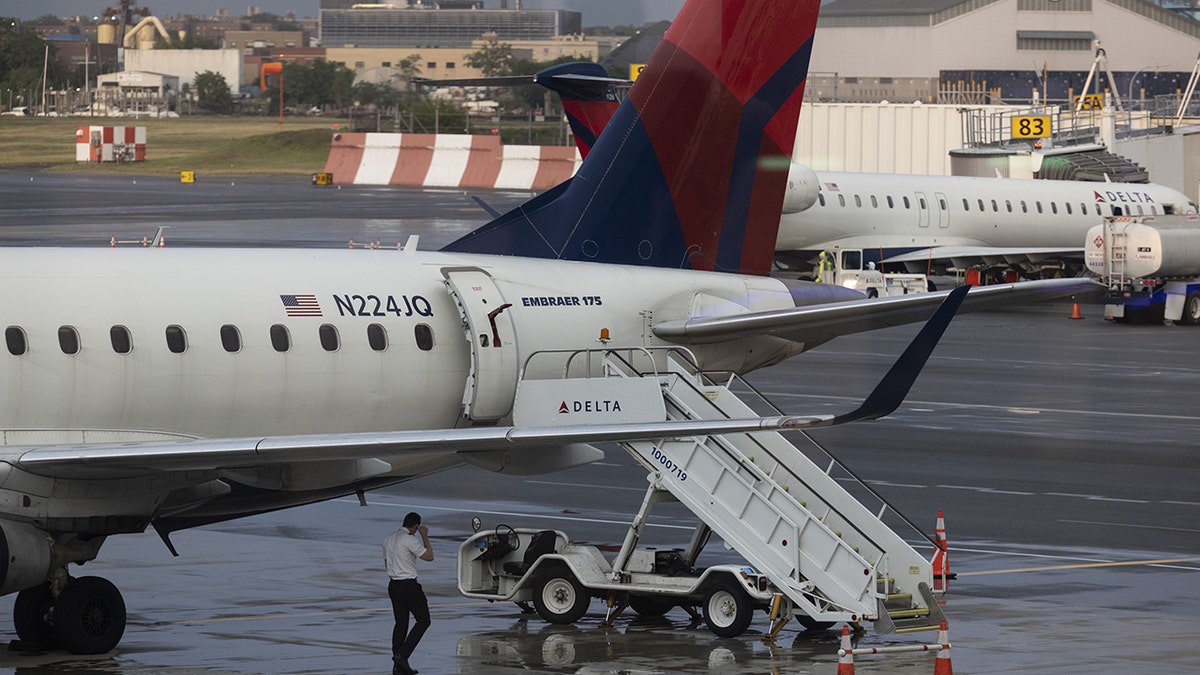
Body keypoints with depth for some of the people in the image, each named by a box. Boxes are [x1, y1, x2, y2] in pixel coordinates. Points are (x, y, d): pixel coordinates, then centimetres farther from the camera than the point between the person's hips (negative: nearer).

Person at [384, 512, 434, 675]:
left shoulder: (388, 539, 10)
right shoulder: (410, 540, -17)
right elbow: (429, 557, -13)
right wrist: (424, 536, -5)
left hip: (393, 585, 8)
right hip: (408, 586, -8)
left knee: (401, 624, 11)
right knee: (423, 620, 2)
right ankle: (403, 654, -10)